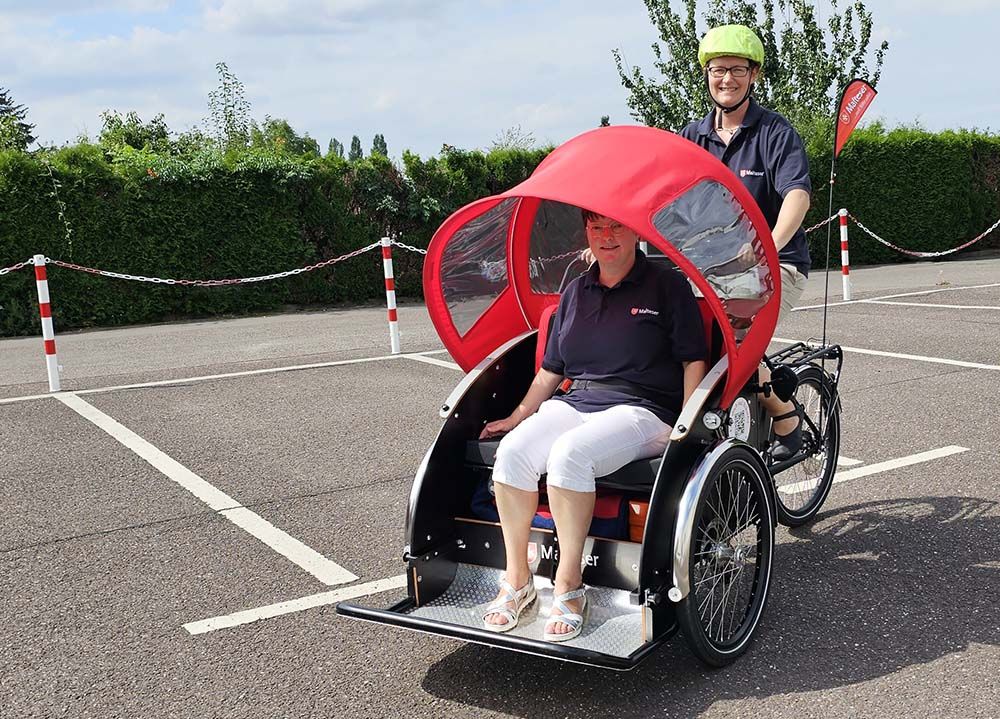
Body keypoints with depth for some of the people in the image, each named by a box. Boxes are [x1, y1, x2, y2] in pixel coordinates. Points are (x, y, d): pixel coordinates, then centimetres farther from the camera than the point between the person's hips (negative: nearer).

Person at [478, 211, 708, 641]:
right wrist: (518, 416, 17)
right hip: (575, 401, 5)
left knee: (569, 453, -35)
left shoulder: (668, 286, 5)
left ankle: (568, 586, -25)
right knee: (512, 451, -25)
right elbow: (551, 369, 23)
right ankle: (516, 580, -14)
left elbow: (694, 360, 0)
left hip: (641, 409, -5)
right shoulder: (576, 292, 19)